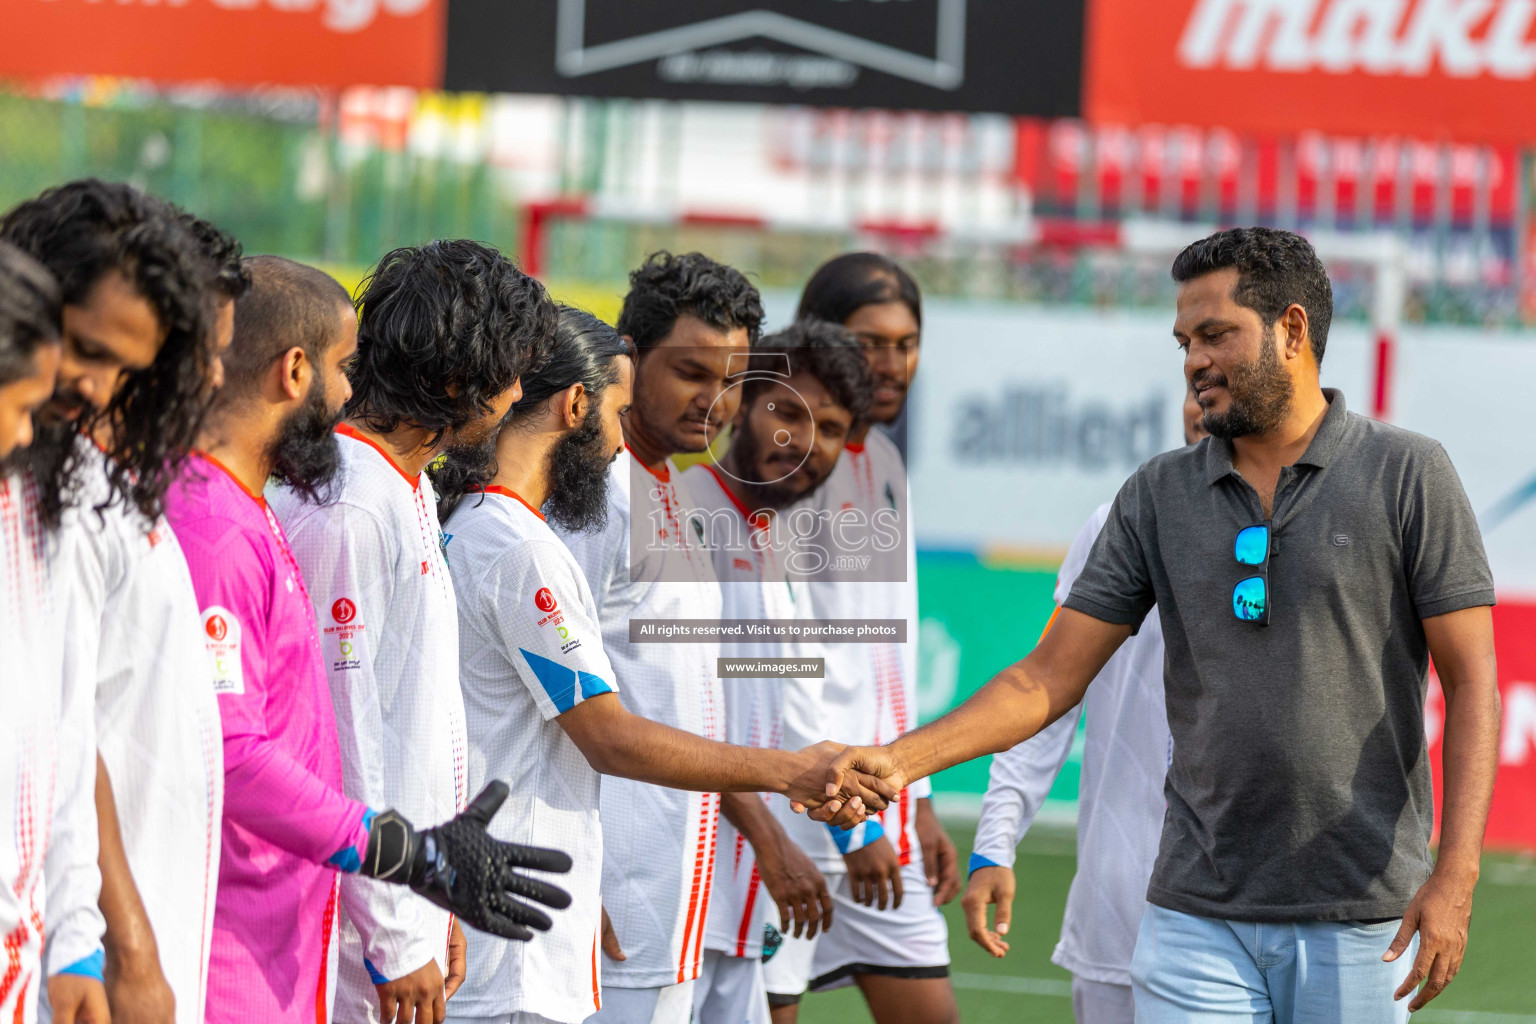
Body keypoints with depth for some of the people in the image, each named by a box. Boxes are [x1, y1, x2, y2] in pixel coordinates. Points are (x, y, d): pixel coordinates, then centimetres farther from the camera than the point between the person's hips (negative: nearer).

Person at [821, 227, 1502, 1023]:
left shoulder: (1406, 474, -1)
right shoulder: (1158, 496, 9)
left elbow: (1471, 682, -4)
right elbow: (1050, 677, 8)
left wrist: (1455, 874, -15)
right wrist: (901, 760, -7)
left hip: (1359, 923, -3)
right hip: (1198, 919, 3)